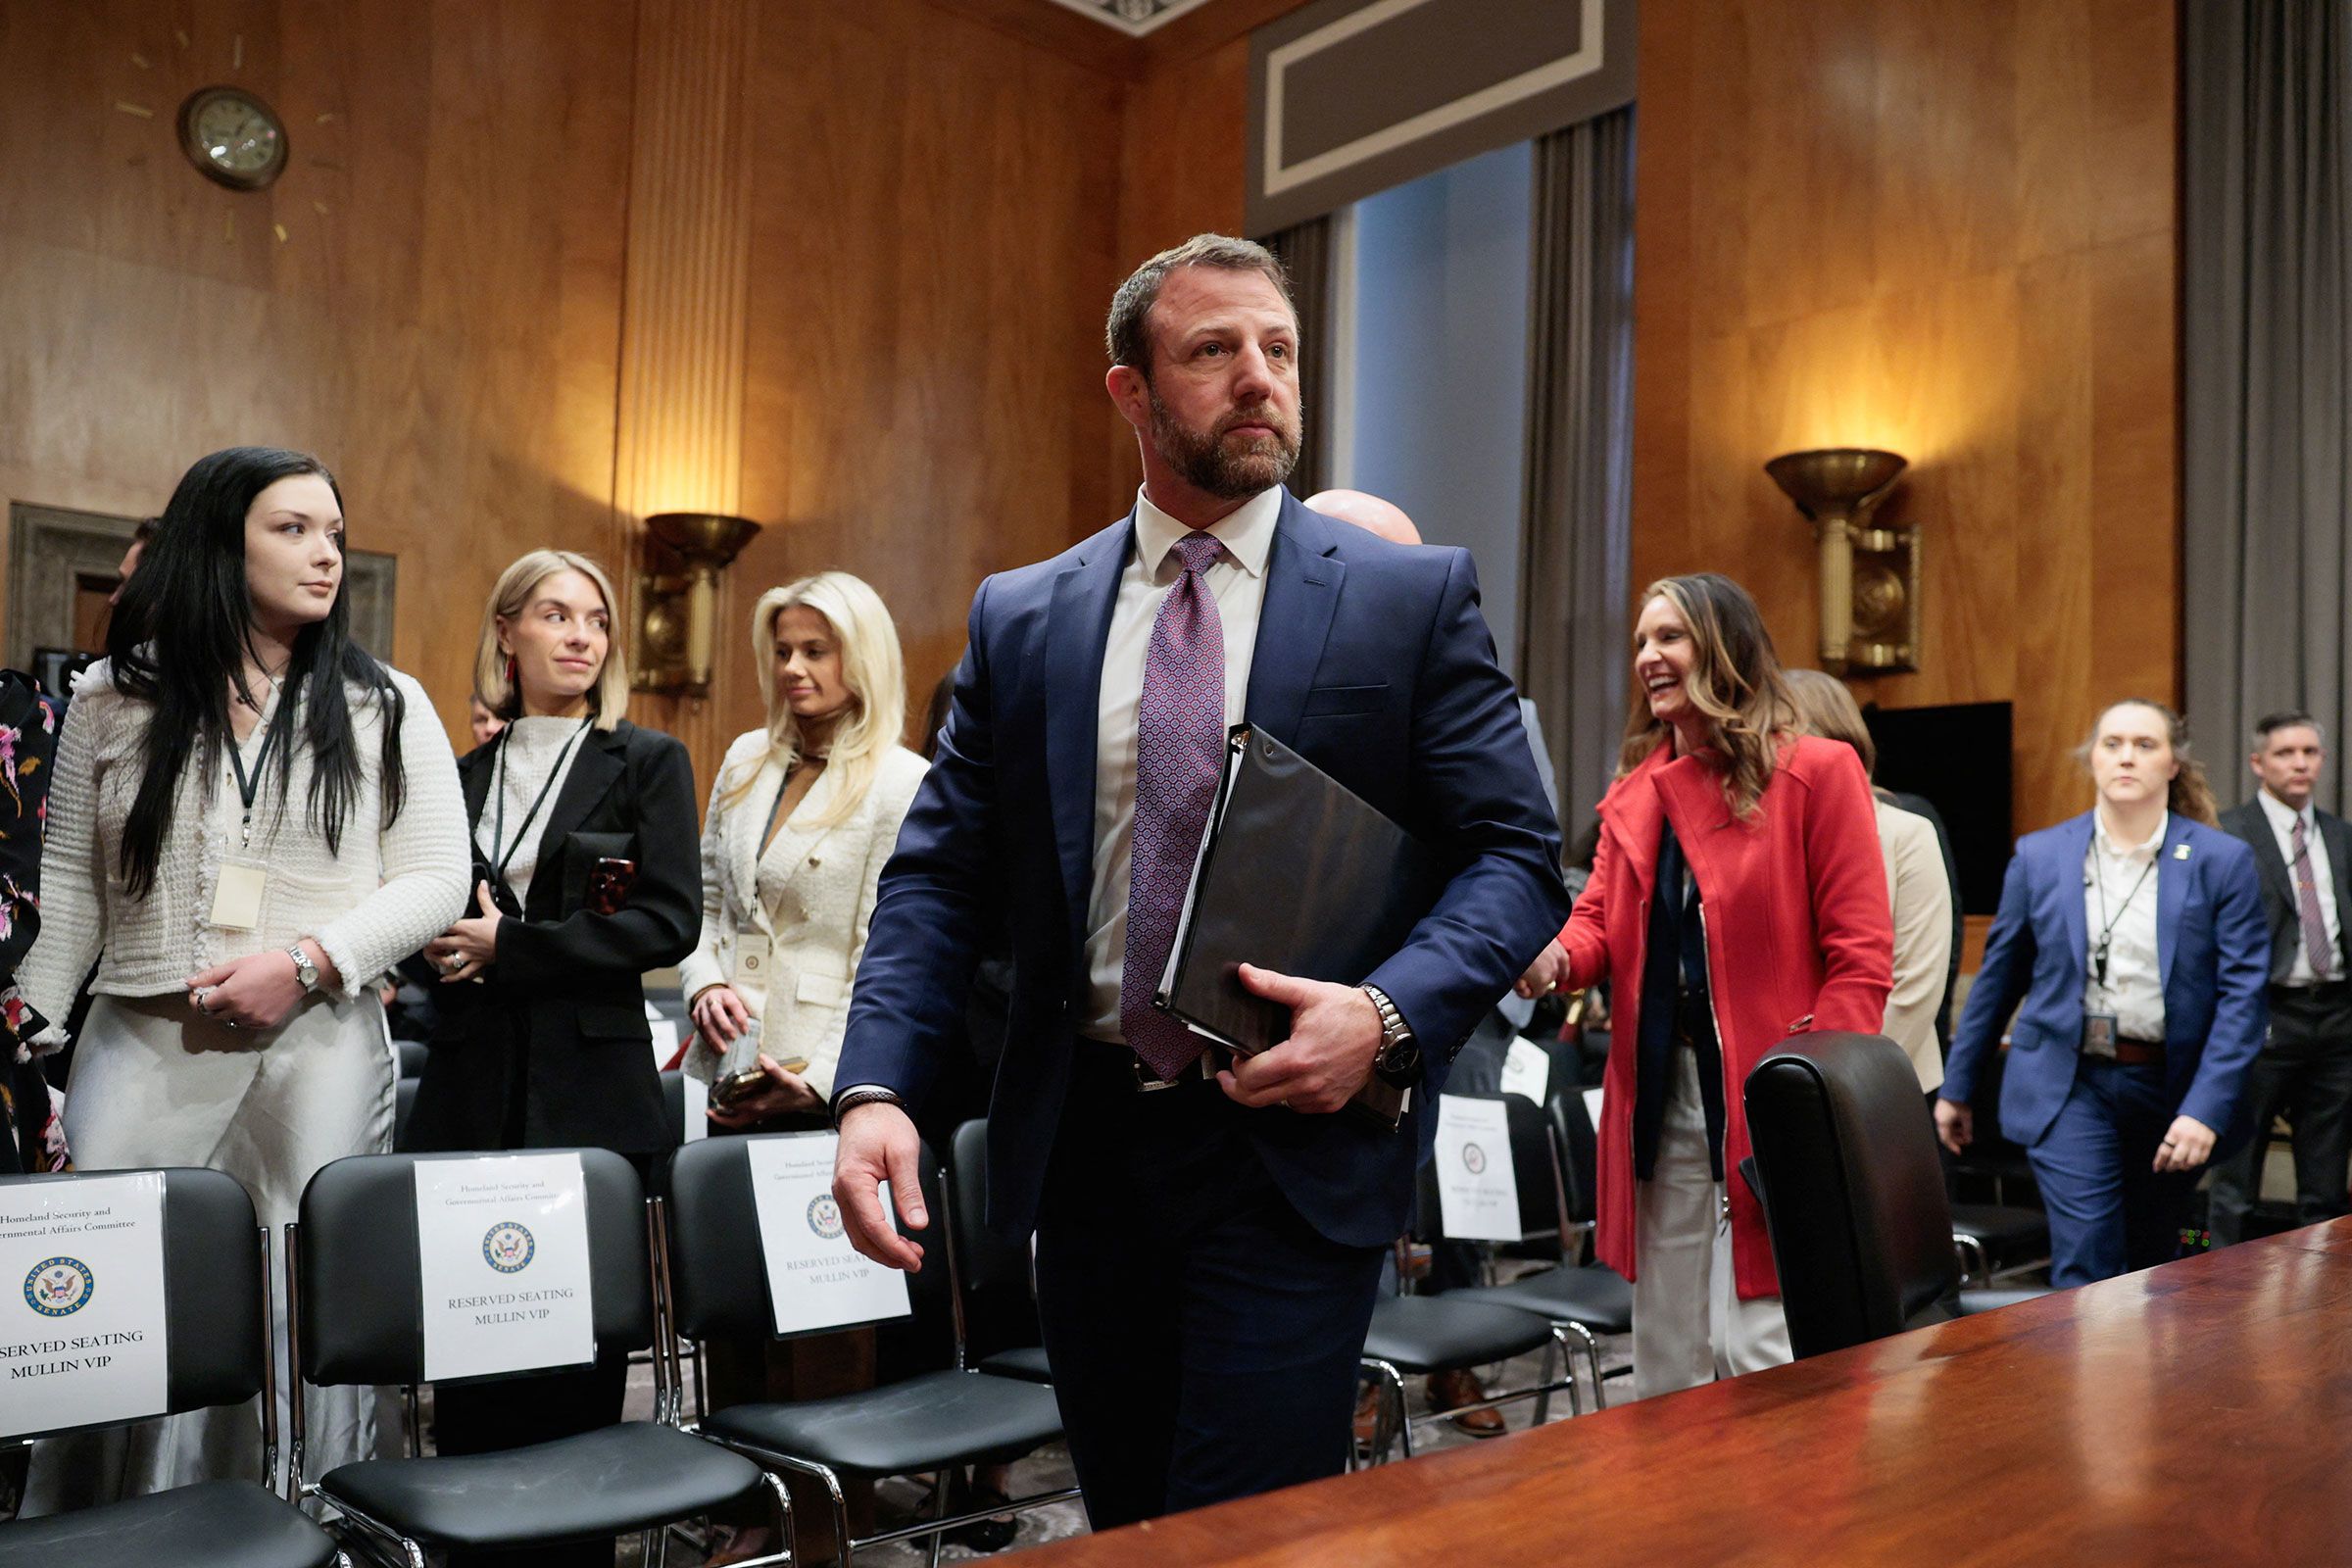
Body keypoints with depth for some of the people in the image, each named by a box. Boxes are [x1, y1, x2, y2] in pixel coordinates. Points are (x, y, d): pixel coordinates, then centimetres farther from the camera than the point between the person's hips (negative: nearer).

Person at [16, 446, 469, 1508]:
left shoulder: (387, 708, 5)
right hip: (143, 1050, 1)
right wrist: (29, 1047, 6)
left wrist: (305, 961, -11)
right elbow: (69, 888, 11)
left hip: (321, 1051, -1)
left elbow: (434, 882, 2)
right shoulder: (113, 700, 8)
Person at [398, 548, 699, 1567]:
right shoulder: (462, 776, 14)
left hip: (590, 1090, -3)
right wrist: (448, 943, -6)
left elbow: (668, 920, -8)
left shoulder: (648, 763, 3)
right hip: (472, 1089, 3)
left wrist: (510, 946, -11)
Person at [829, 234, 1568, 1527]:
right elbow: (940, 872, 3)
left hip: (1293, 1148, -3)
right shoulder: (1020, 617, 6)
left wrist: (1390, 1015, -20)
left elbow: (1517, 852, -3)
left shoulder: (1415, 596, -1)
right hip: (1083, 1144, 3)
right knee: (1124, 1524, 18)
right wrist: (875, 1088, -11)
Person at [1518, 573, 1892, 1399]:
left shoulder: (1817, 772, -3)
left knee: (1759, 1356, -6)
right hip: (1657, 1100, 6)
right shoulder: (1632, 792, 15)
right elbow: (1597, 923, 8)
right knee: (1665, 1362, 13)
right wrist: (1553, 958, -16)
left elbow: (1860, 957, -7)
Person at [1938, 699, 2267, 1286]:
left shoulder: (2223, 861, -1)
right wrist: (1956, 1088, 10)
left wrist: (2206, 1110, -17)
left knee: (2150, 1270, 14)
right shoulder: (2039, 856, 2)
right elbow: (1997, 979, 8)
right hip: (2070, 1086, -1)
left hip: (2171, 1091, 1)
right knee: (2085, 1269, -8)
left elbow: (2243, 992, -7)